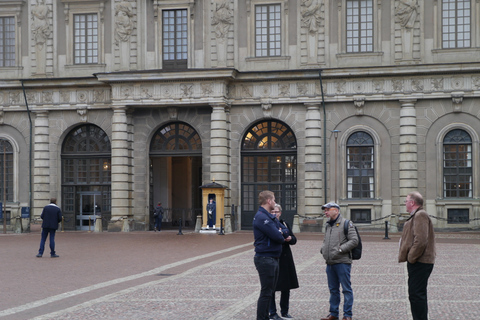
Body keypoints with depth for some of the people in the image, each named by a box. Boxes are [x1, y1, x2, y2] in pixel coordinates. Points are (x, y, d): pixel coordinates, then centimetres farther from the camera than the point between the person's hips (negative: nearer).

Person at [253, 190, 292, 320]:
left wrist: (281, 233, -9)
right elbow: (276, 236, -22)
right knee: (266, 293, -6)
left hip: (273, 259, 10)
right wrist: (283, 238, -1)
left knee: (270, 291, 16)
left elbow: (284, 233, 13)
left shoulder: (270, 217, 16)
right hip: (265, 259, -10)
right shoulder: (261, 217, -17)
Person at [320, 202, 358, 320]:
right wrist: (323, 249, 9)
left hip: (342, 262, -7)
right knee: (333, 289, 13)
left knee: (346, 289, -2)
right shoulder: (328, 225, 16)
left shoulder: (346, 224, -6)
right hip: (330, 263, 8)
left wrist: (340, 249, -17)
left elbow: (354, 240, -13)